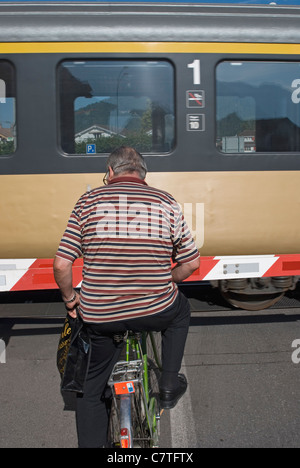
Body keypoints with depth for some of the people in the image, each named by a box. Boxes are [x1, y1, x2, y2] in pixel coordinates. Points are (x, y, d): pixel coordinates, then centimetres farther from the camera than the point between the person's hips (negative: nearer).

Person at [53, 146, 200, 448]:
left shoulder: (88, 202, 0)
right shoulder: (167, 204, 3)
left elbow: (61, 265, -5)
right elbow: (191, 264, 6)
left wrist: (70, 298, 12)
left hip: (98, 316, 1)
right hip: (156, 312, 0)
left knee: (90, 388, 24)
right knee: (180, 311, 35)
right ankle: (168, 386, 33)